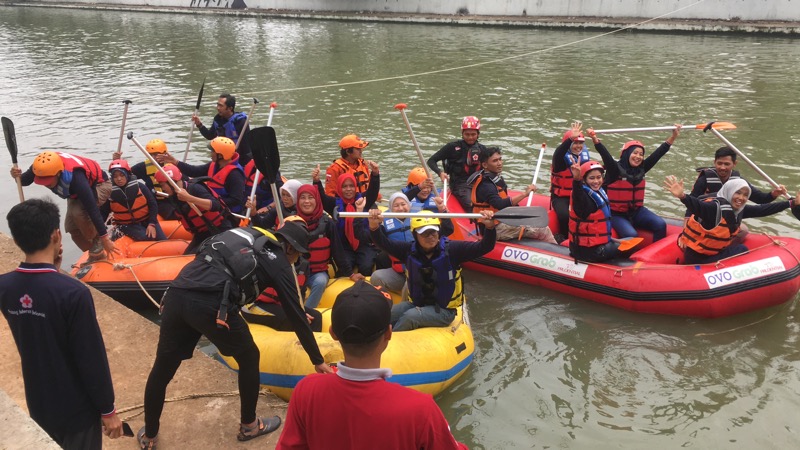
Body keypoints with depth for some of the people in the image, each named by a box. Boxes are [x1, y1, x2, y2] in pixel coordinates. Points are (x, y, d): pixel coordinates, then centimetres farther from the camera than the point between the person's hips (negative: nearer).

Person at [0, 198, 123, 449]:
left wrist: (51, 271, -2)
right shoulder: (73, 292, -29)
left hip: (37, 403, 5)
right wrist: (107, 410, -10)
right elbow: (93, 360, -22)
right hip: (76, 408, -5)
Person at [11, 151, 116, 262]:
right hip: (76, 193, 8)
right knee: (72, 228, 0)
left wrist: (105, 238, -39)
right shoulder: (42, 166, -25)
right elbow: (24, 181, -4)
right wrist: (18, 176, -29)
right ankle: (94, 255, 20)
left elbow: (92, 209, -41)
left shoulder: (75, 178, -43)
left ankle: (97, 243, -11)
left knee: (78, 211, -34)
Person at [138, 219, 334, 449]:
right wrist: (318, 361, 23)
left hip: (176, 294, 6)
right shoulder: (279, 262, 12)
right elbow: (296, 316, 15)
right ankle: (249, 426, 35)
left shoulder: (244, 231, 28)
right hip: (211, 305, -6)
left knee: (162, 368, 22)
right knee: (249, 358, 20)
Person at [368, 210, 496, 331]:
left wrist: (490, 227, -39)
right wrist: (374, 227, -32)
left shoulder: (451, 249, -14)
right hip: (417, 304, 4)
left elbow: (484, 247, -20)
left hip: (444, 310, -4)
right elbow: (384, 243, -11)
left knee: (410, 316, -26)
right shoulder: (410, 250, -4)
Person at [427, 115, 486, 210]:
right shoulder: (453, 147, 1)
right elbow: (431, 161, 2)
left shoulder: (482, 149, 14)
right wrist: (440, 173, -17)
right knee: (472, 207, -32)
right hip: (459, 184, -4)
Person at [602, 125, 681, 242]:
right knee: (631, 235, -30)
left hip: (636, 211, 6)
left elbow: (658, 153, 3)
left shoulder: (641, 169, 4)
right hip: (616, 214, -6)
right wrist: (595, 139, -46)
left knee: (660, 225, -12)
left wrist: (673, 137, -2)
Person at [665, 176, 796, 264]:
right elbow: (698, 206, -43)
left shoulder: (739, 210, 3)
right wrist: (682, 196, -64)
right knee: (740, 250, -8)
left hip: (714, 252, 9)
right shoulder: (716, 207, -24)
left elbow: (762, 209, 11)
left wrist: (792, 203, 14)